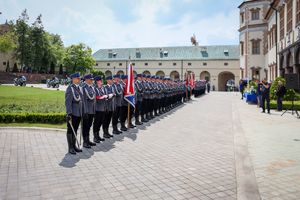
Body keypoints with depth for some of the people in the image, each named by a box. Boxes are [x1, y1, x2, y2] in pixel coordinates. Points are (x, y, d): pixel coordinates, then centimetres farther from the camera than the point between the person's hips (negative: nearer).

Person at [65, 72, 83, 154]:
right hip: (72, 114, -7)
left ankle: (74, 146, 24)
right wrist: (69, 113, -20)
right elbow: (68, 102, -16)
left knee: (75, 130, 14)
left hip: (79, 113, 7)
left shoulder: (79, 88, 13)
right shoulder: (70, 88, -11)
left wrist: (82, 112, 16)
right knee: (70, 130, 3)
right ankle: (70, 148, 10)